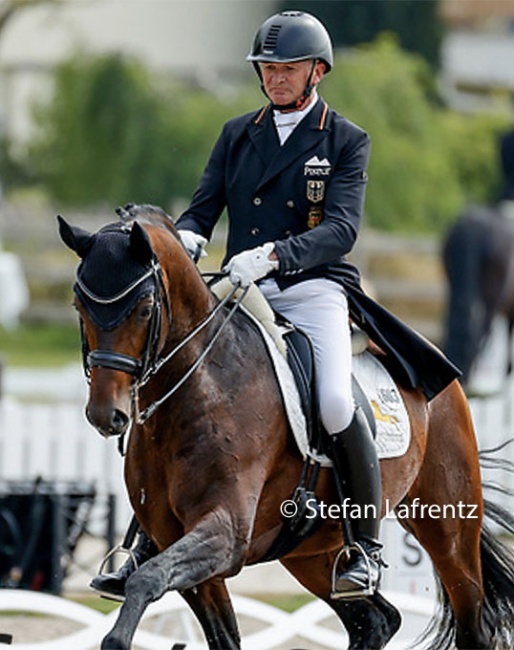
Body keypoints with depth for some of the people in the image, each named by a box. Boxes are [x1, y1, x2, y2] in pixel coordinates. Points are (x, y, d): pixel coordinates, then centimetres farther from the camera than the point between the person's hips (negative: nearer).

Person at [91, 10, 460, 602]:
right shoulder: (237, 135, 15)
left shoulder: (346, 141, 1)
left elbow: (341, 230, -12)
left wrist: (273, 255, -29)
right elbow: (204, 206, 12)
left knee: (335, 401, -28)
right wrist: (187, 237, -14)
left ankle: (367, 546, -11)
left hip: (314, 290, -4)